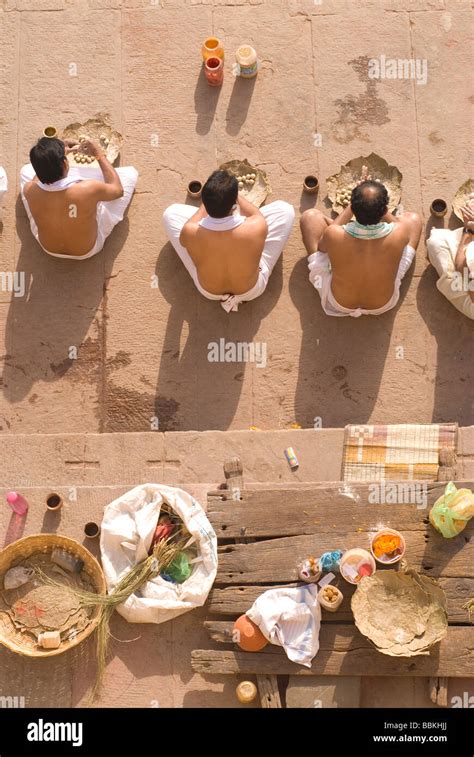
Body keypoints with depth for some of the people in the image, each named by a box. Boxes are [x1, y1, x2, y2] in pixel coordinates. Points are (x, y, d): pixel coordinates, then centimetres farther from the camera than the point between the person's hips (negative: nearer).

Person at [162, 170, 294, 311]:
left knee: (171, 213, 4)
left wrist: (208, 202, 5)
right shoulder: (256, 227, -37)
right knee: (285, 209, 2)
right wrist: (234, 195, 5)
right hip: (251, 291, 0)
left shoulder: (190, 232, -35)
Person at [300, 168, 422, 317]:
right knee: (413, 219, 9)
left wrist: (356, 203, -4)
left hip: (337, 303, -1)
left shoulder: (334, 235, -34)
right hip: (384, 304, 1)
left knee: (310, 216, 4)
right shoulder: (399, 233, -31)